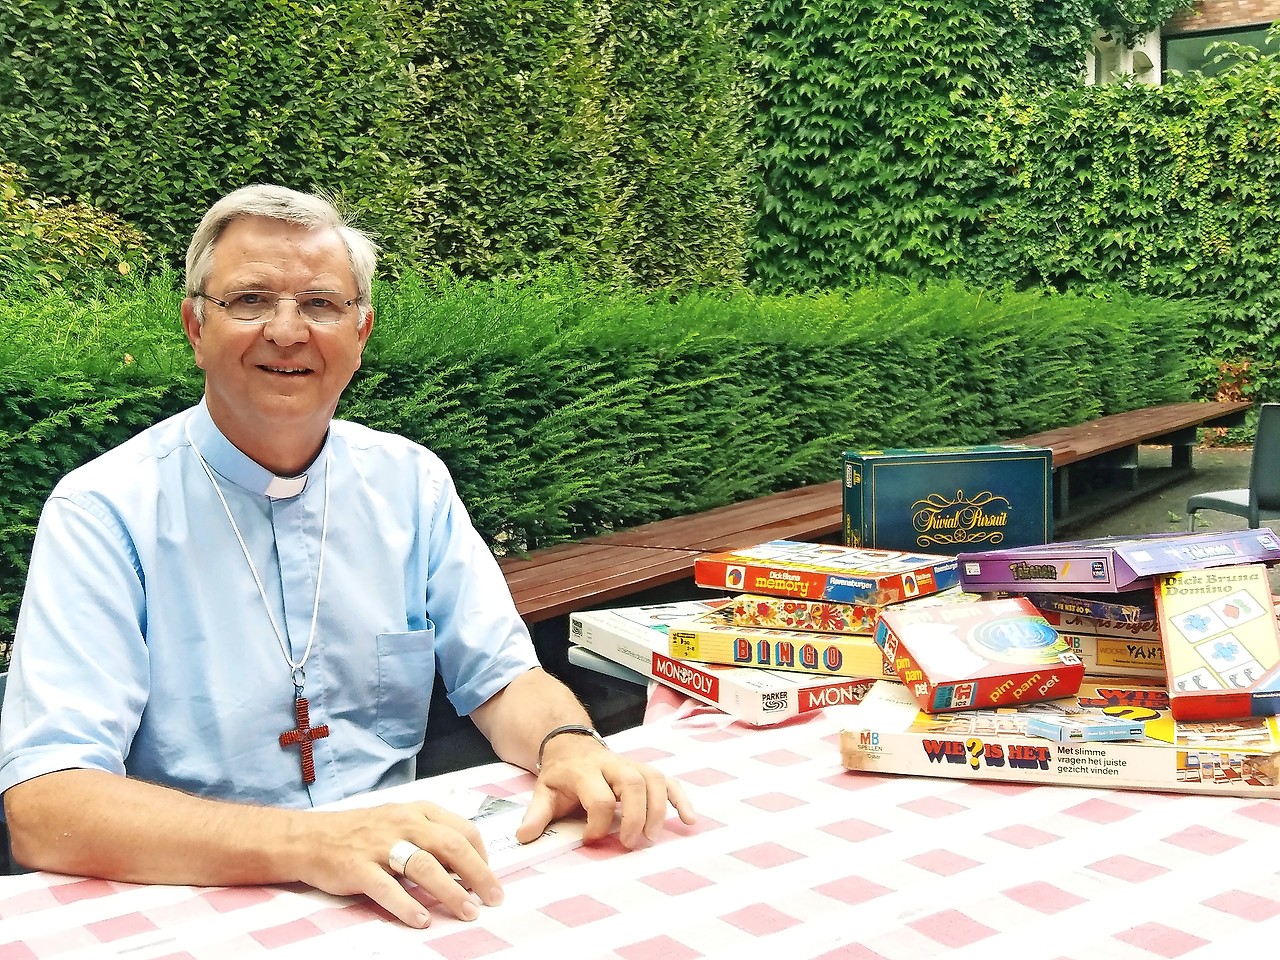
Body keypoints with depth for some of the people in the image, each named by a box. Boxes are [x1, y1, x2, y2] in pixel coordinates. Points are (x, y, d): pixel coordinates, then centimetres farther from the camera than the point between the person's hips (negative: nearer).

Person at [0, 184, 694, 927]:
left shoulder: (412, 483, 2)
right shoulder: (102, 513, -11)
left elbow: (502, 677, 4)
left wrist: (568, 745, -19)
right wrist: (303, 841, -33)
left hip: (403, 890, 4)